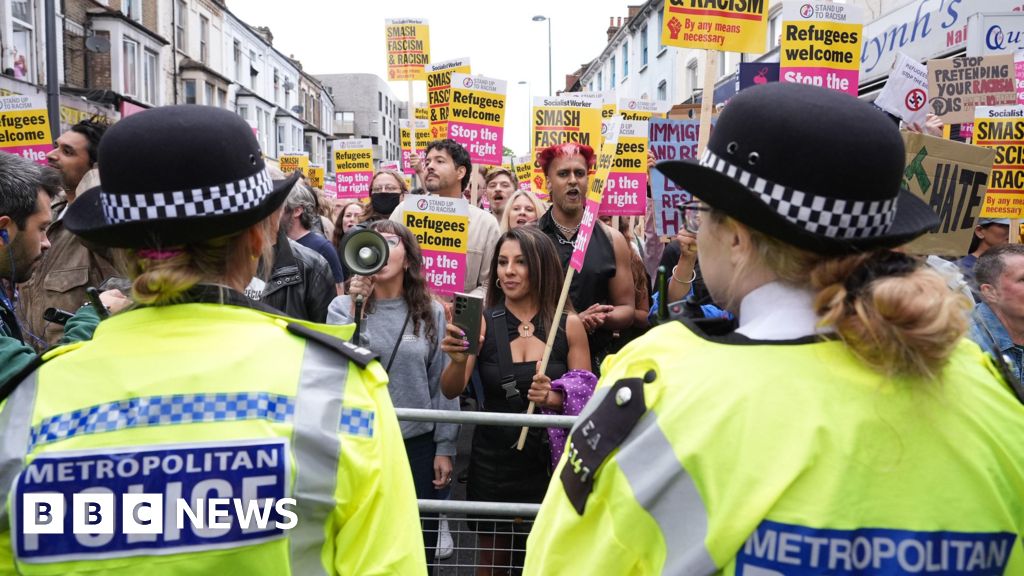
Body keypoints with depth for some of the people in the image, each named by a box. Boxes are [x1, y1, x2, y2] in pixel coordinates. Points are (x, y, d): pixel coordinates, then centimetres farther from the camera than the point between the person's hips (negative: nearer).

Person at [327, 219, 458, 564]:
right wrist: (355, 306, -19)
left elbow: (443, 384, 2)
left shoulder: (431, 312, 1)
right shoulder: (343, 306, -1)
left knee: (421, 541, 9)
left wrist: (445, 448, 0)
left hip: (418, 443, 1)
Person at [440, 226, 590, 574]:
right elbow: (451, 391, -12)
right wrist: (458, 361, -33)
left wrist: (554, 398, -22)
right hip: (493, 461, 0)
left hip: (550, 461, 0)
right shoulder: (482, 322, -4)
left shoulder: (569, 325, -4)